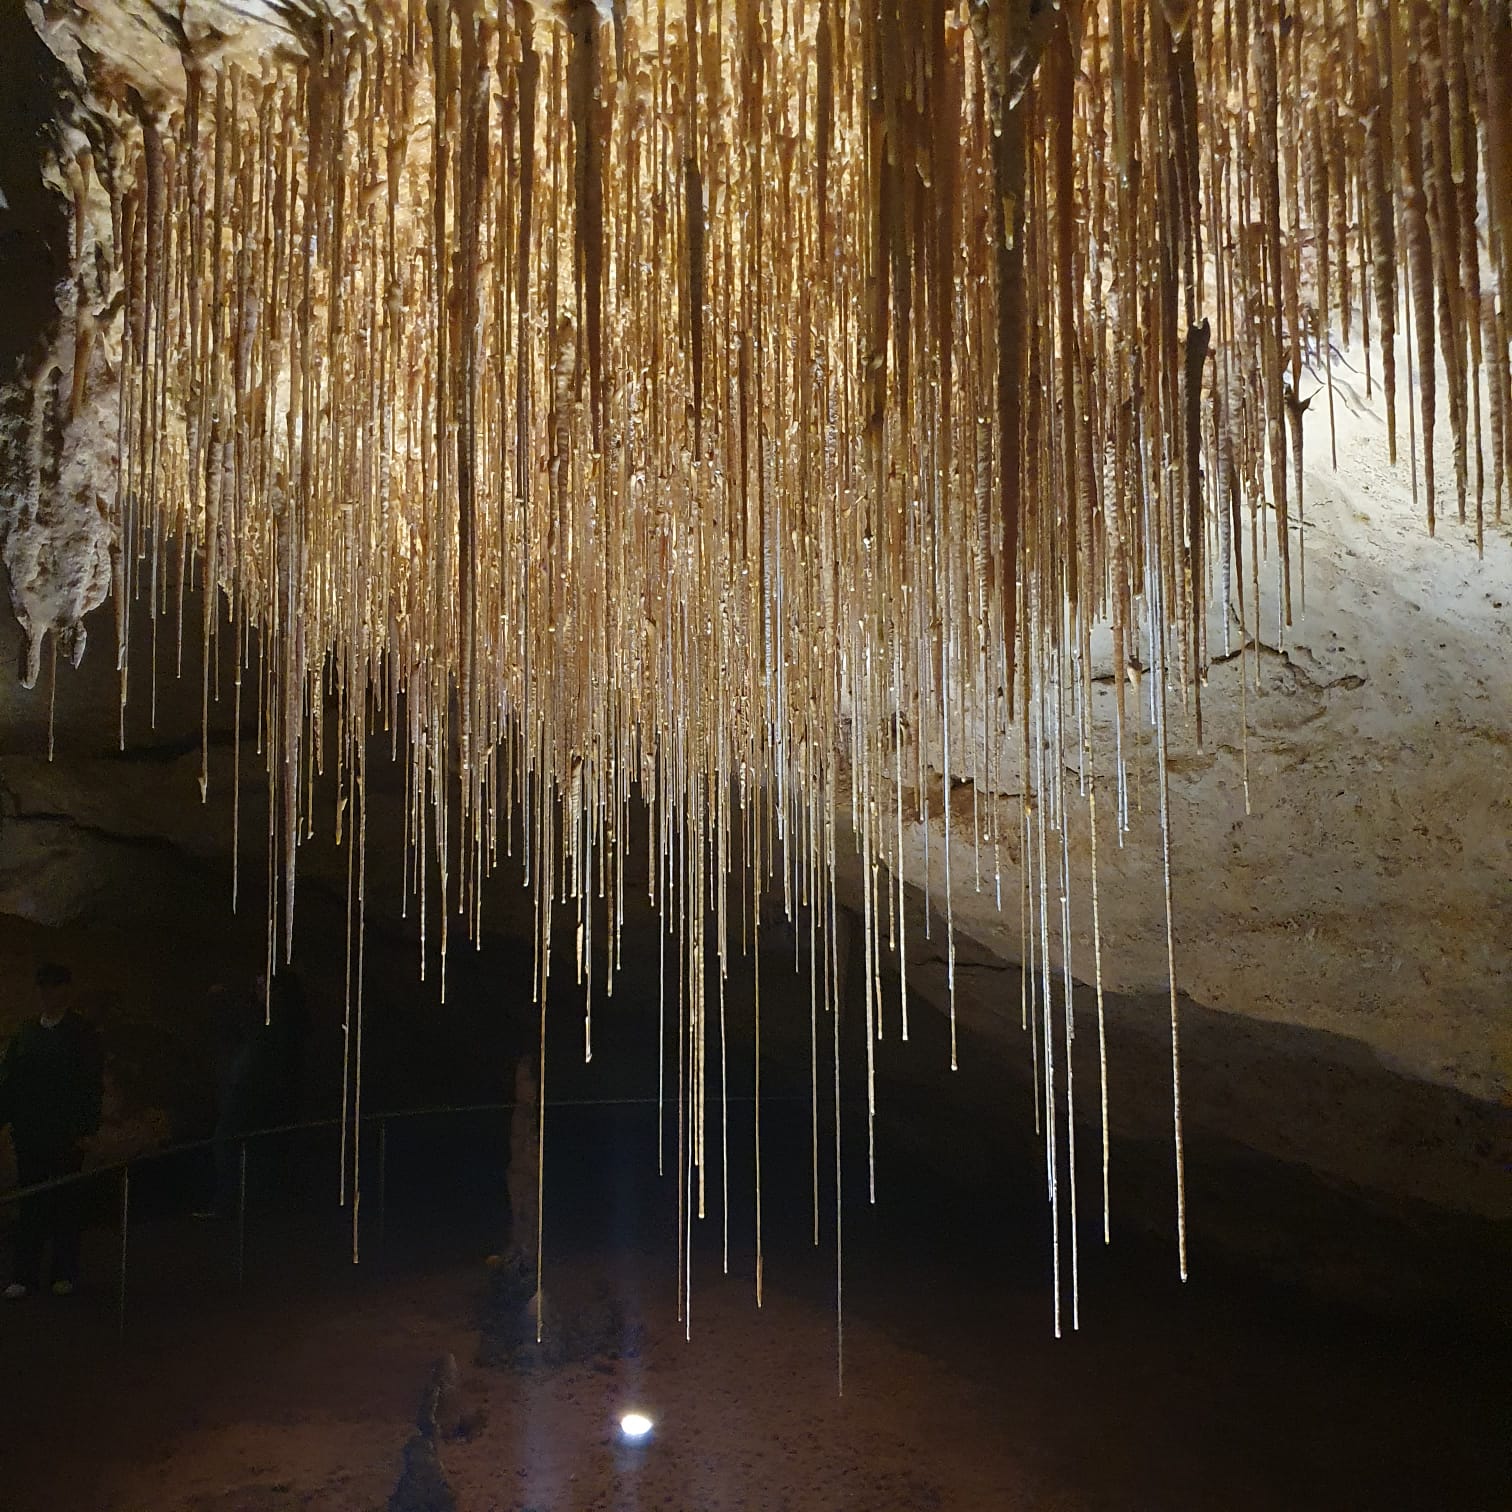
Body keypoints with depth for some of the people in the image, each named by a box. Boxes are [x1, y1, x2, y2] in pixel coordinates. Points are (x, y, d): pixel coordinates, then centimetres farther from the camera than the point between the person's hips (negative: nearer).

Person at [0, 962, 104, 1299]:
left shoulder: (82, 1035, -3)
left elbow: (92, 1087, -6)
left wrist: (84, 1131, -12)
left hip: (65, 1136, -3)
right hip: (29, 1134, 4)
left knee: (66, 1204, 5)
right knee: (31, 1204, 7)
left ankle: (65, 1272, 15)